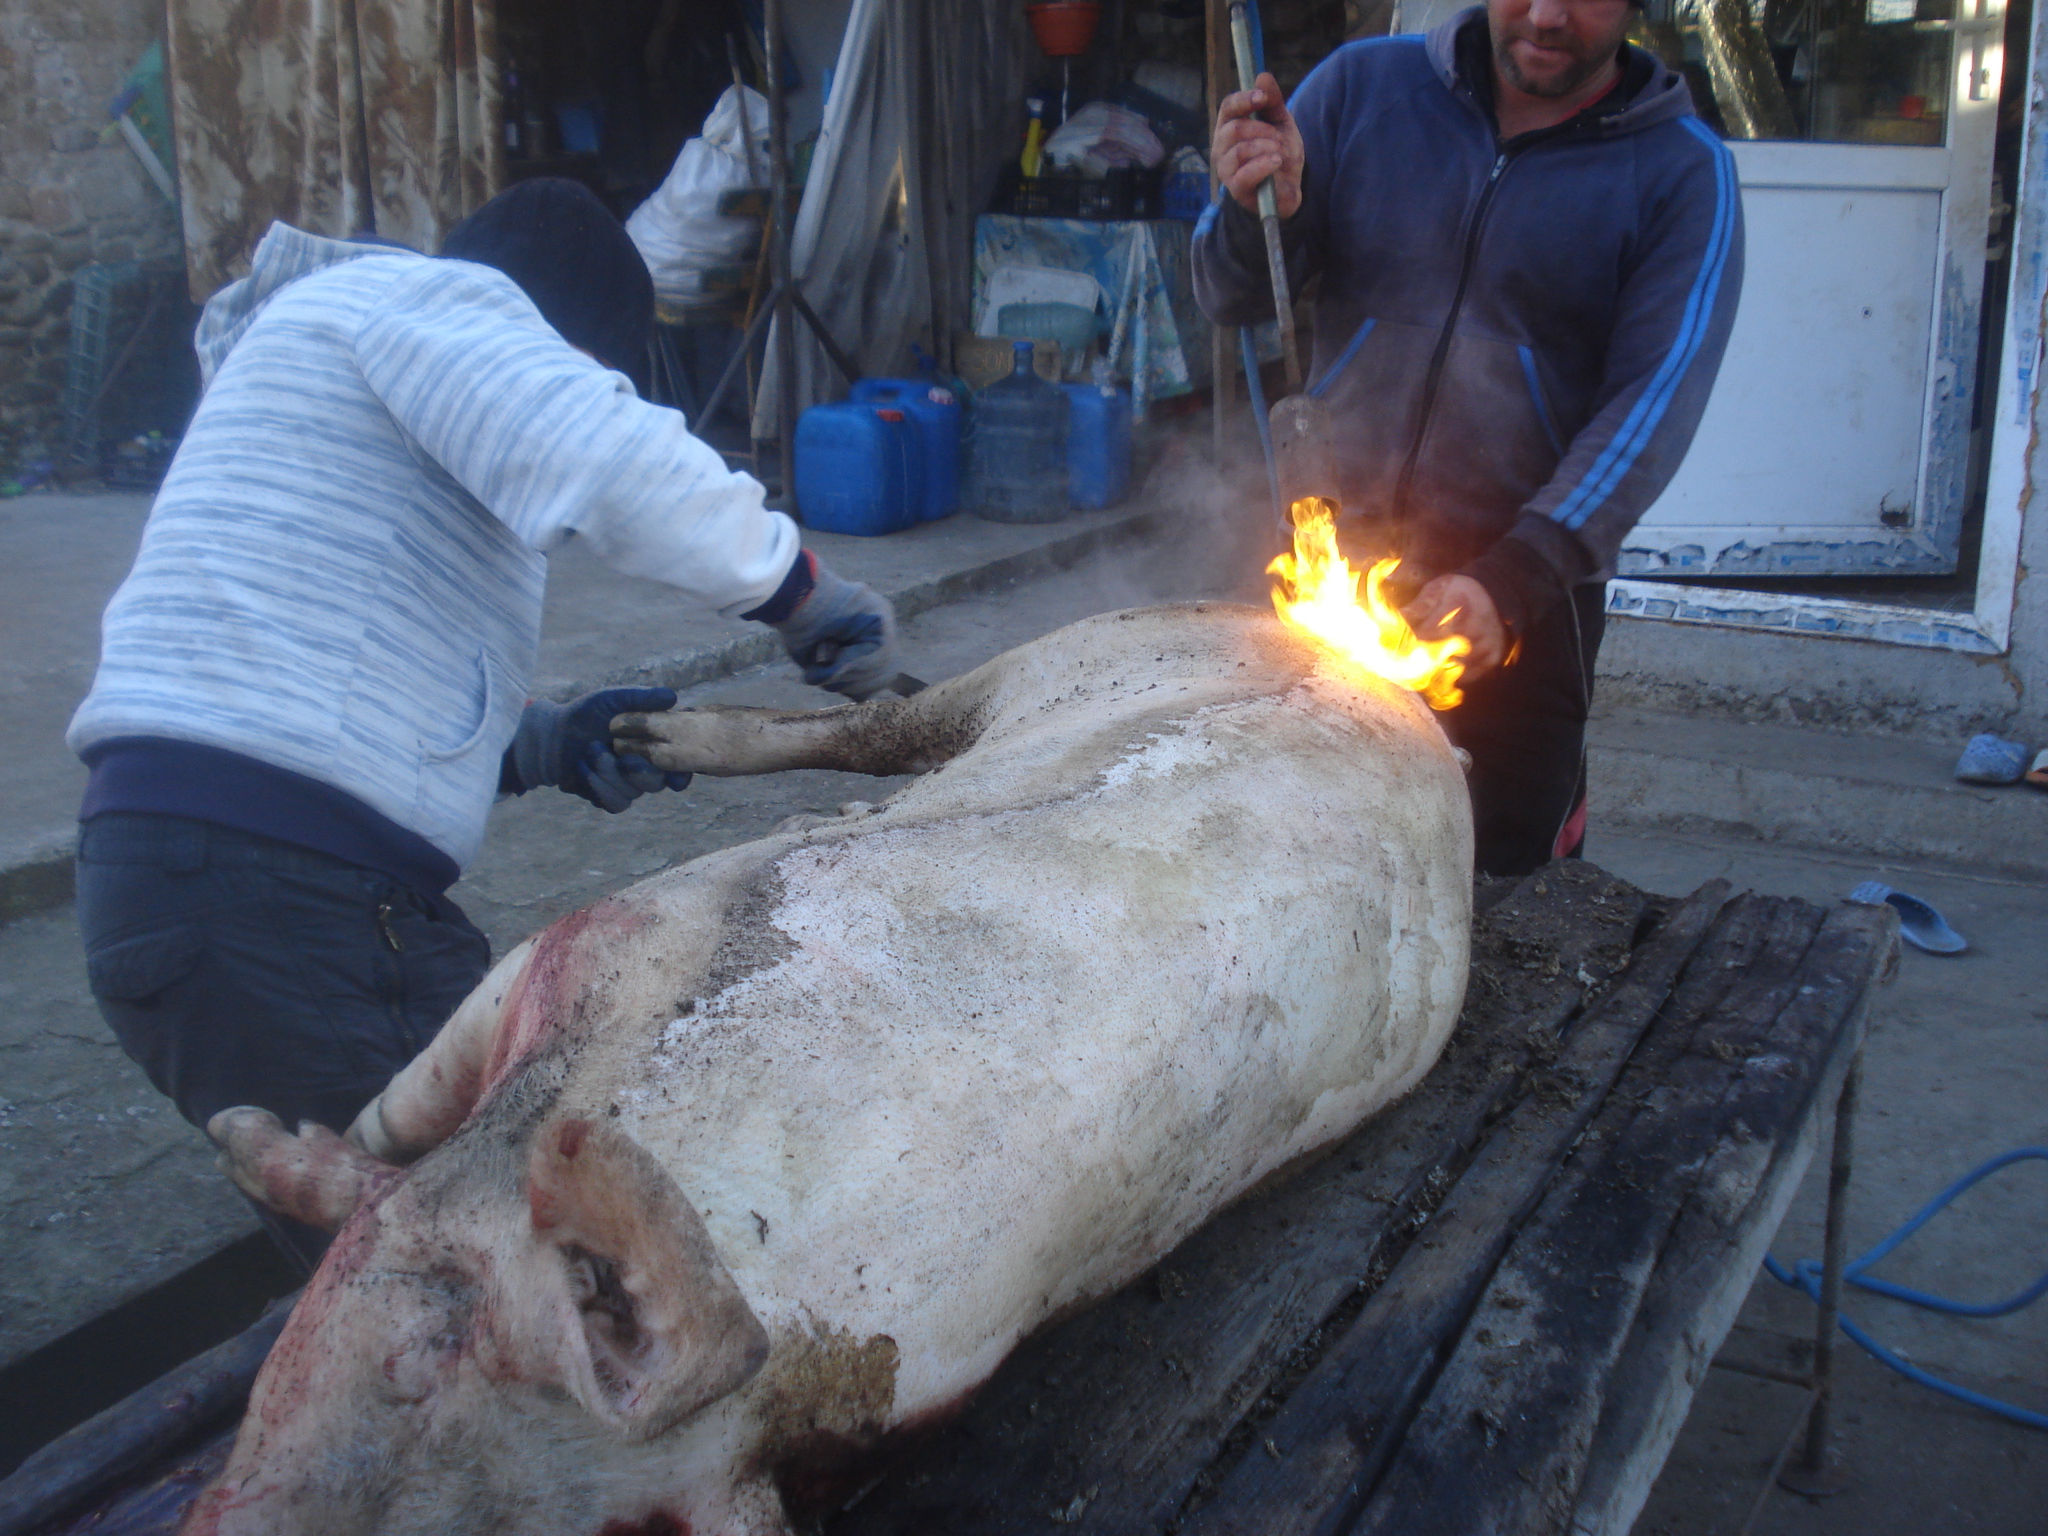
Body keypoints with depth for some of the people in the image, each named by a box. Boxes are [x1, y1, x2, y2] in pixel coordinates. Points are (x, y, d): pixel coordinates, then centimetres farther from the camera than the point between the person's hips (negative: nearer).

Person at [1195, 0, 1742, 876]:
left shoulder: (1683, 171, -4)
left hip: (1527, 605, -1)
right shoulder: (1362, 86, 2)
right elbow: (1232, 302, 3)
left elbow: (1652, 405, -13)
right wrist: (1256, 213, -21)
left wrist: (1509, 583, -25)